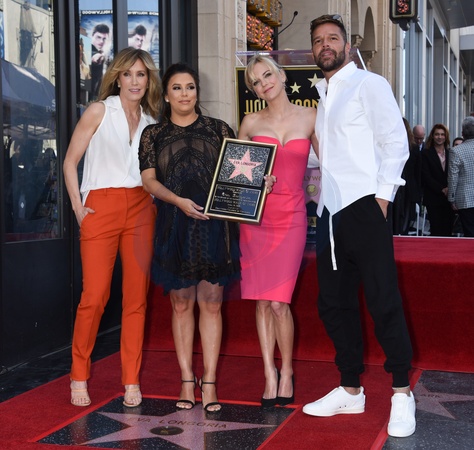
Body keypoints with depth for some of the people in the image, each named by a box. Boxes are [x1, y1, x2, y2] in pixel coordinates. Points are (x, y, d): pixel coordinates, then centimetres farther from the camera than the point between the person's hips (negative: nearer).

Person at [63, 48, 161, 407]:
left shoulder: (151, 122, 15)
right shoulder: (100, 111, 2)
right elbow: (70, 162, 1)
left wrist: (157, 202, 5)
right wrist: (78, 207, -6)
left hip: (141, 209, 4)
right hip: (101, 207, -4)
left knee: (137, 297, 2)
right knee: (95, 296, -7)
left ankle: (132, 381, 11)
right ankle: (79, 377, 9)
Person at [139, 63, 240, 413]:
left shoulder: (218, 129, 11)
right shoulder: (153, 134, 11)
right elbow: (149, 179, 2)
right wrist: (179, 201, -14)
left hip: (214, 224, -1)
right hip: (174, 225, 1)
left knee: (211, 302, 0)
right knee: (181, 303, 5)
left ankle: (209, 382, 4)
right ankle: (187, 380, 14)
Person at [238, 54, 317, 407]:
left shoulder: (311, 117, 4)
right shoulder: (251, 123, 7)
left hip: (291, 216, -2)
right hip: (255, 216, 2)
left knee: (278, 302, -8)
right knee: (262, 301, 4)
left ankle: (287, 370, 13)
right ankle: (270, 374, 15)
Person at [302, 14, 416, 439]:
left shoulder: (369, 84, -1)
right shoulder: (322, 96, 20)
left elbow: (395, 141, -8)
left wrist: (382, 197, -13)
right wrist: (319, 196, 10)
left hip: (363, 207, -8)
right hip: (330, 212, 8)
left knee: (383, 301, -6)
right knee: (334, 304, 9)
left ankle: (402, 393, 6)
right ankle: (350, 390, 21)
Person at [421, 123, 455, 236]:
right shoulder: (426, 153, 3)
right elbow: (426, 176, -5)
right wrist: (442, 189, -12)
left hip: (449, 197, 3)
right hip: (434, 198, -3)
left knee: (448, 230, 1)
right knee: (436, 230, -5)